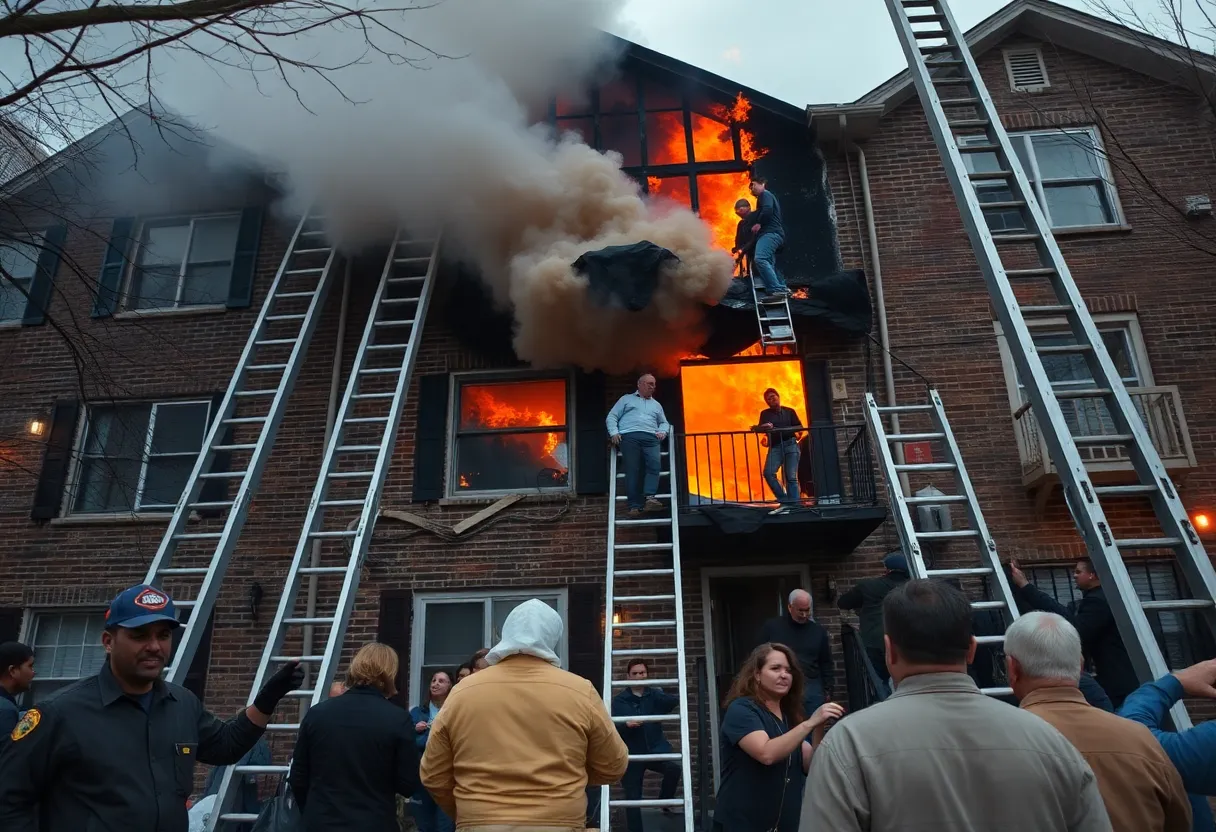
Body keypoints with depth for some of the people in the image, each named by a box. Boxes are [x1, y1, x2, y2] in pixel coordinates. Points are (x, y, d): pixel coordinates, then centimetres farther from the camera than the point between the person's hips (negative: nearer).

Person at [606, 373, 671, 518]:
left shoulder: (656, 405, 32)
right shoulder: (626, 399, 21)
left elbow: (664, 423, 33)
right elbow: (612, 416, 14)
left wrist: (663, 431, 9)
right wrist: (614, 432, -4)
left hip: (651, 438, 3)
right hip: (630, 436, -3)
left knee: (654, 464, -24)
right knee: (632, 469, -15)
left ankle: (649, 498, -35)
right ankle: (634, 505, -20)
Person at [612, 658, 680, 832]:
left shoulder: (655, 695, 4)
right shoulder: (618, 700, 1)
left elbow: (671, 700, -18)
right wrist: (626, 724, -27)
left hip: (655, 749, 1)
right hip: (631, 754, 0)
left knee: (674, 768, -26)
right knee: (633, 798, 1)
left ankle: (665, 802, 0)